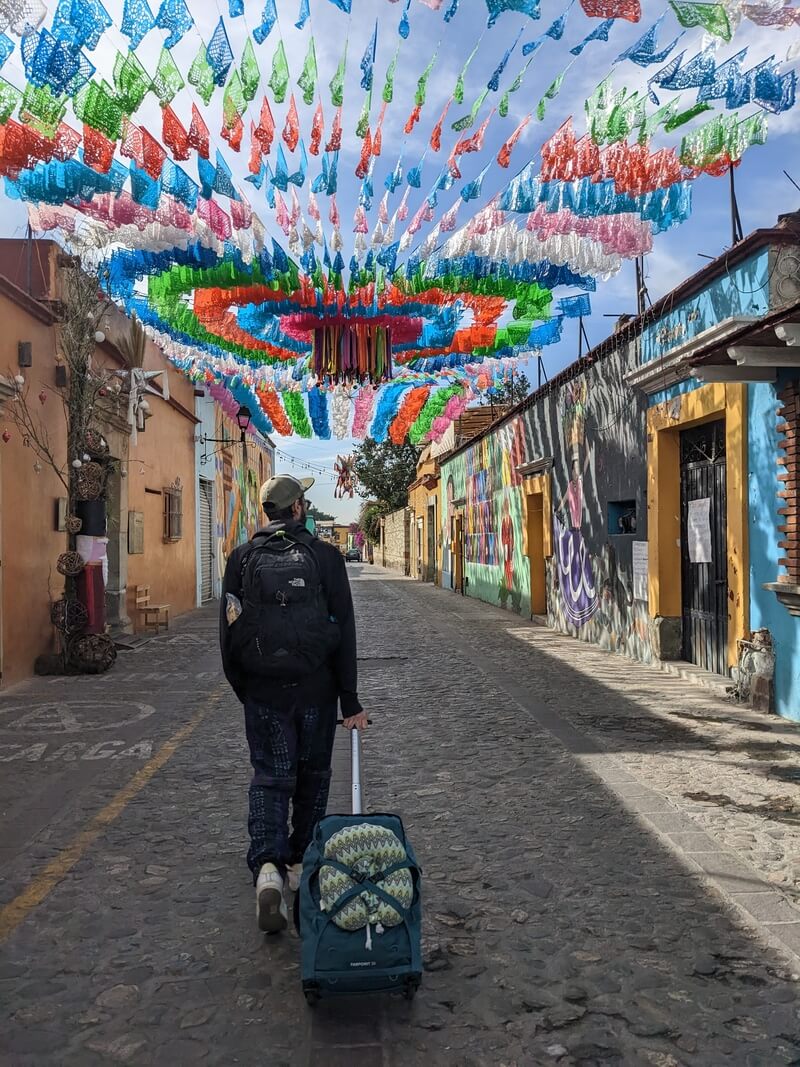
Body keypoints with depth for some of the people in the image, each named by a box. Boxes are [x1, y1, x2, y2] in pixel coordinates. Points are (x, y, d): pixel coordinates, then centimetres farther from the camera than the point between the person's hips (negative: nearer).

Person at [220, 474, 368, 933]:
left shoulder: (243, 558, 1)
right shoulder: (325, 556, -5)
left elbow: (229, 632, 4)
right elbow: (344, 632, -7)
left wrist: (243, 688, 16)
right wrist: (351, 702, -4)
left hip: (262, 689, 1)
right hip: (315, 687, -1)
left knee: (270, 776, 7)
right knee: (313, 775, 16)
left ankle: (268, 866, -12)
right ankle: (301, 863, 25)